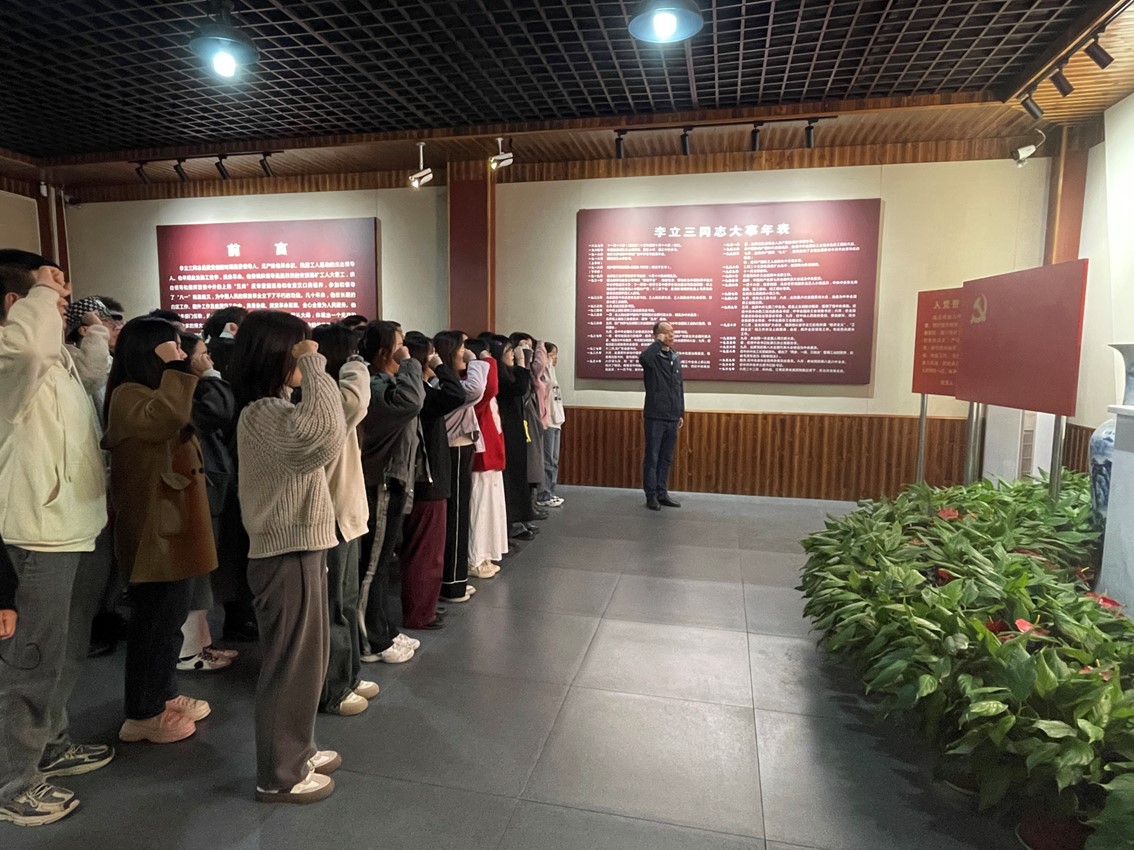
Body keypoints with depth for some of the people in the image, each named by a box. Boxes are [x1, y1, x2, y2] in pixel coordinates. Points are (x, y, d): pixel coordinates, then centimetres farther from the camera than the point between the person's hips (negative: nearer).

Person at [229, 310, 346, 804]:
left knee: (308, 656, 20)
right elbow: (326, 435, -40)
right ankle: (279, 775, 21)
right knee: (291, 663, 4)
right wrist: (315, 366, -30)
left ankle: (295, 751, 37)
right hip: (287, 555, -10)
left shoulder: (273, 407, 13)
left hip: (300, 548, 10)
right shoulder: (263, 414, -20)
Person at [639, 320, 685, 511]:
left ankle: (662, 493, 23)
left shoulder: (676, 358, 12)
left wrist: (681, 413, 14)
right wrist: (659, 342, -19)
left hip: (672, 418, 6)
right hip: (655, 417, -6)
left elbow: (680, 388, 16)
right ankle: (651, 495, 11)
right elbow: (643, 357, -35)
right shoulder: (652, 357, -8)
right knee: (652, 457, 2)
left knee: (666, 458, 13)